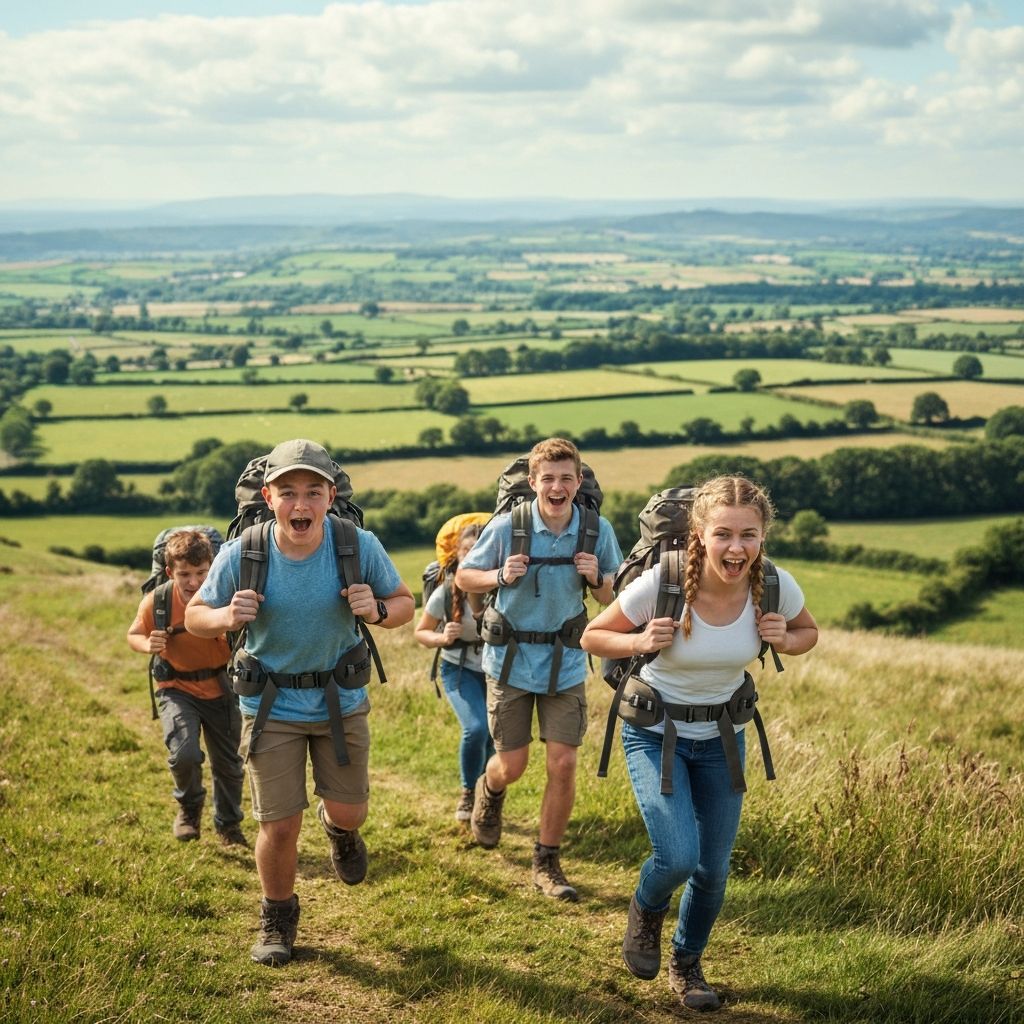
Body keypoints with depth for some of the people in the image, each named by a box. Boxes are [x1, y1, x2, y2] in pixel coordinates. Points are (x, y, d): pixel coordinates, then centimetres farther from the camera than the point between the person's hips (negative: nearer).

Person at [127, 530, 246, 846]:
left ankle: (229, 825, 41)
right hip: (177, 689, -1)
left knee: (228, 764, 14)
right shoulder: (156, 602, -19)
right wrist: (148, 645, -23)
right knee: (184, 754, -23)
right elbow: (134, 635, -1)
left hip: (221, 688, 1)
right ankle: (189, 808, 10)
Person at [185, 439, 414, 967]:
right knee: (280, 826, 2)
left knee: (348, 812, 10)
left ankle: (339, 830, 50)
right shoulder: (240, 556, -20)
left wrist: (376, 611, -26)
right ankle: (277, 918, 31)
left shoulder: (359, 546, -18)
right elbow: (194, 615, -5)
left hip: (341, 699, 1)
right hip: (271, 704, -1)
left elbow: (404, 603, -3)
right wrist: (226, 616, -27)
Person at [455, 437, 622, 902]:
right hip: (511, 659, -1)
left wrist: (595, 579, -18)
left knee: (562, 764, -4)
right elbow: (464, 576, 0)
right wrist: (501, 576, -20)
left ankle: (547, 863, 14)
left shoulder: (598, 531, -7)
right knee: (512, 766, 5)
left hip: (566, 663, 1)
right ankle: (489, 790, 44)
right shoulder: (506, 526, -13)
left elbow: (613, 599, 5)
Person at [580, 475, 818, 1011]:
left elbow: (809, 633, 4)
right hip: (655, 734, -3)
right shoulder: (660, 583, -26)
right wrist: (640, 642, -30)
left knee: (713, 871, 8)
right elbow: (593, 636, -11)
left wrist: (784, 640, -18)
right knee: (678, 856, -20)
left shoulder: (776, 586, -18)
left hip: (721, 739, 3)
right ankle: (645, 912, 17)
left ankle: (686, 964, 39)